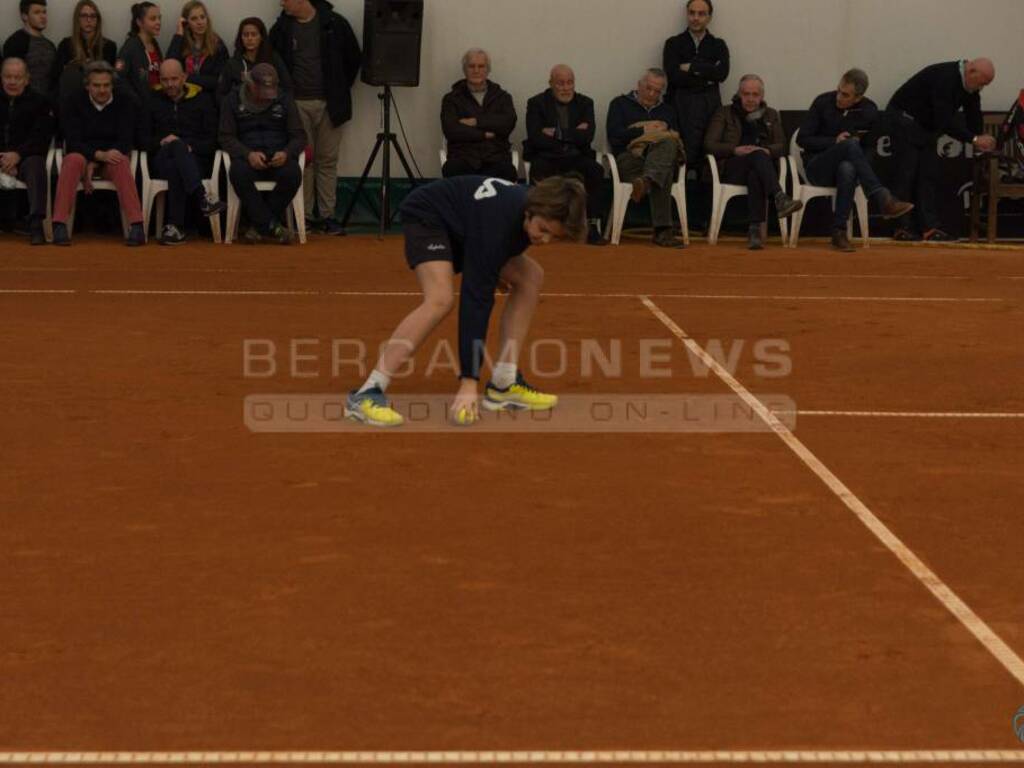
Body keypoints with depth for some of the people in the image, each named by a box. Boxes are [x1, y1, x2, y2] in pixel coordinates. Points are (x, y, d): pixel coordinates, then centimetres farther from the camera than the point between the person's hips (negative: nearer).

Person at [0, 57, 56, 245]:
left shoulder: (39, 102, 10)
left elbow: (41, 138, -2)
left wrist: (18, 154, -19)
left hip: (26, 157, -2)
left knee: (35, 164, -35)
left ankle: (36, 224, -42)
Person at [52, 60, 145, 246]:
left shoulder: (124, 103, 0)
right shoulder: (75, 102, 0)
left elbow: (125, 141, -8)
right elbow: (72, 142, -9)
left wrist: (94, 164, -19)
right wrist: (99, 154, -29)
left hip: (111, 157, 0)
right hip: (83, 156, 0)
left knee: (121, 163, -35)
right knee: (74, 160, -35)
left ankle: (137, 226, -44)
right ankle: (59, 226, -40)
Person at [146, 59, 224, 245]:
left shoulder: (203, 99, 15)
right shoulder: (153, 101, 19)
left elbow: (213, 140, 7)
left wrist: (191, 147, -11)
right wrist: (161, 142, -9)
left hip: (195, 159, 0)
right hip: (162, 158, 0)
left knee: (175, 167, -37)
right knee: (176, 145, -37)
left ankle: (175, 226, -44)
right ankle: (201, 196, -53)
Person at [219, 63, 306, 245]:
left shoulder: (284, 100, 11)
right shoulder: (233, 100, 7)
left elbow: (299, 136, 8)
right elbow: (226, 137, 1)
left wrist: (286, 153, -15)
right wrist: (248, 154, -18)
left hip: (279, 157, 1)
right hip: (248, 157, -1)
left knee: (293, 174, -34)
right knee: (238, 173, -37)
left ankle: (258, 225, -19)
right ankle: (271, 225, -31)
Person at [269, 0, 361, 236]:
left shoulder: (335, 24, -3)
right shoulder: (282, 28, 2)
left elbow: (354, 58, 6)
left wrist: (341, 89, 7)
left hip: (328, 104, -1)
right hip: (297, 104, 1)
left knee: (328, 160, 4)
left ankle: (327, 215, 9)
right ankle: (303, 215, 7)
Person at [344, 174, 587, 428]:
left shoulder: (538, 209, -17)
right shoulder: (496, 222, -39)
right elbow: (476, 300, -42)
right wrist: (468, 383, -44)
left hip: (463, 226, 9)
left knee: (530, 276, -1)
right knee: (441, 299, -33)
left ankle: (503, 384, 1)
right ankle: (366, 394, -35)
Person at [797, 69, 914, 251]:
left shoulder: (869, 111, 1)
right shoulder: (823, 102, -5)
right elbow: (802, 139, -3)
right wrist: (835, 142, -15)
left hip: (848, 165, 1)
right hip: (817, 167, -1)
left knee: (847, 168, -40)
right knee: (850, 144, -34)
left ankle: (839, 233, -39)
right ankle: (884, 200, -43)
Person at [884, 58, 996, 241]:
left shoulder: (970, 88, -3)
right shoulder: (944, 78, -31)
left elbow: (974, 117, 2)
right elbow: (945, 122, -33)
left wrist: (981, 144, -9)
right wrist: (974, 139, -32)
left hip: (925, 126, 9)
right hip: (903, 120, -9)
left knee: (928, 176, 3)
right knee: (906, 175, -9)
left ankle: (930, 227, 1)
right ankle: (902, 228, -6)